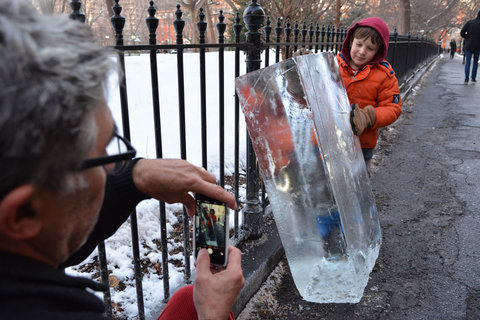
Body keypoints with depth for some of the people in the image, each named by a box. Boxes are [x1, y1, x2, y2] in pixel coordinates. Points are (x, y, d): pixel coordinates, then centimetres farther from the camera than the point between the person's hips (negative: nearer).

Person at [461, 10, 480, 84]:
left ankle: (466, 79, -9)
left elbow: (462, 33, -4)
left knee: (467, 63, 1)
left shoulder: (469, 22, -2)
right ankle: (473, 78, 16)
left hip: (468, 46, 1)